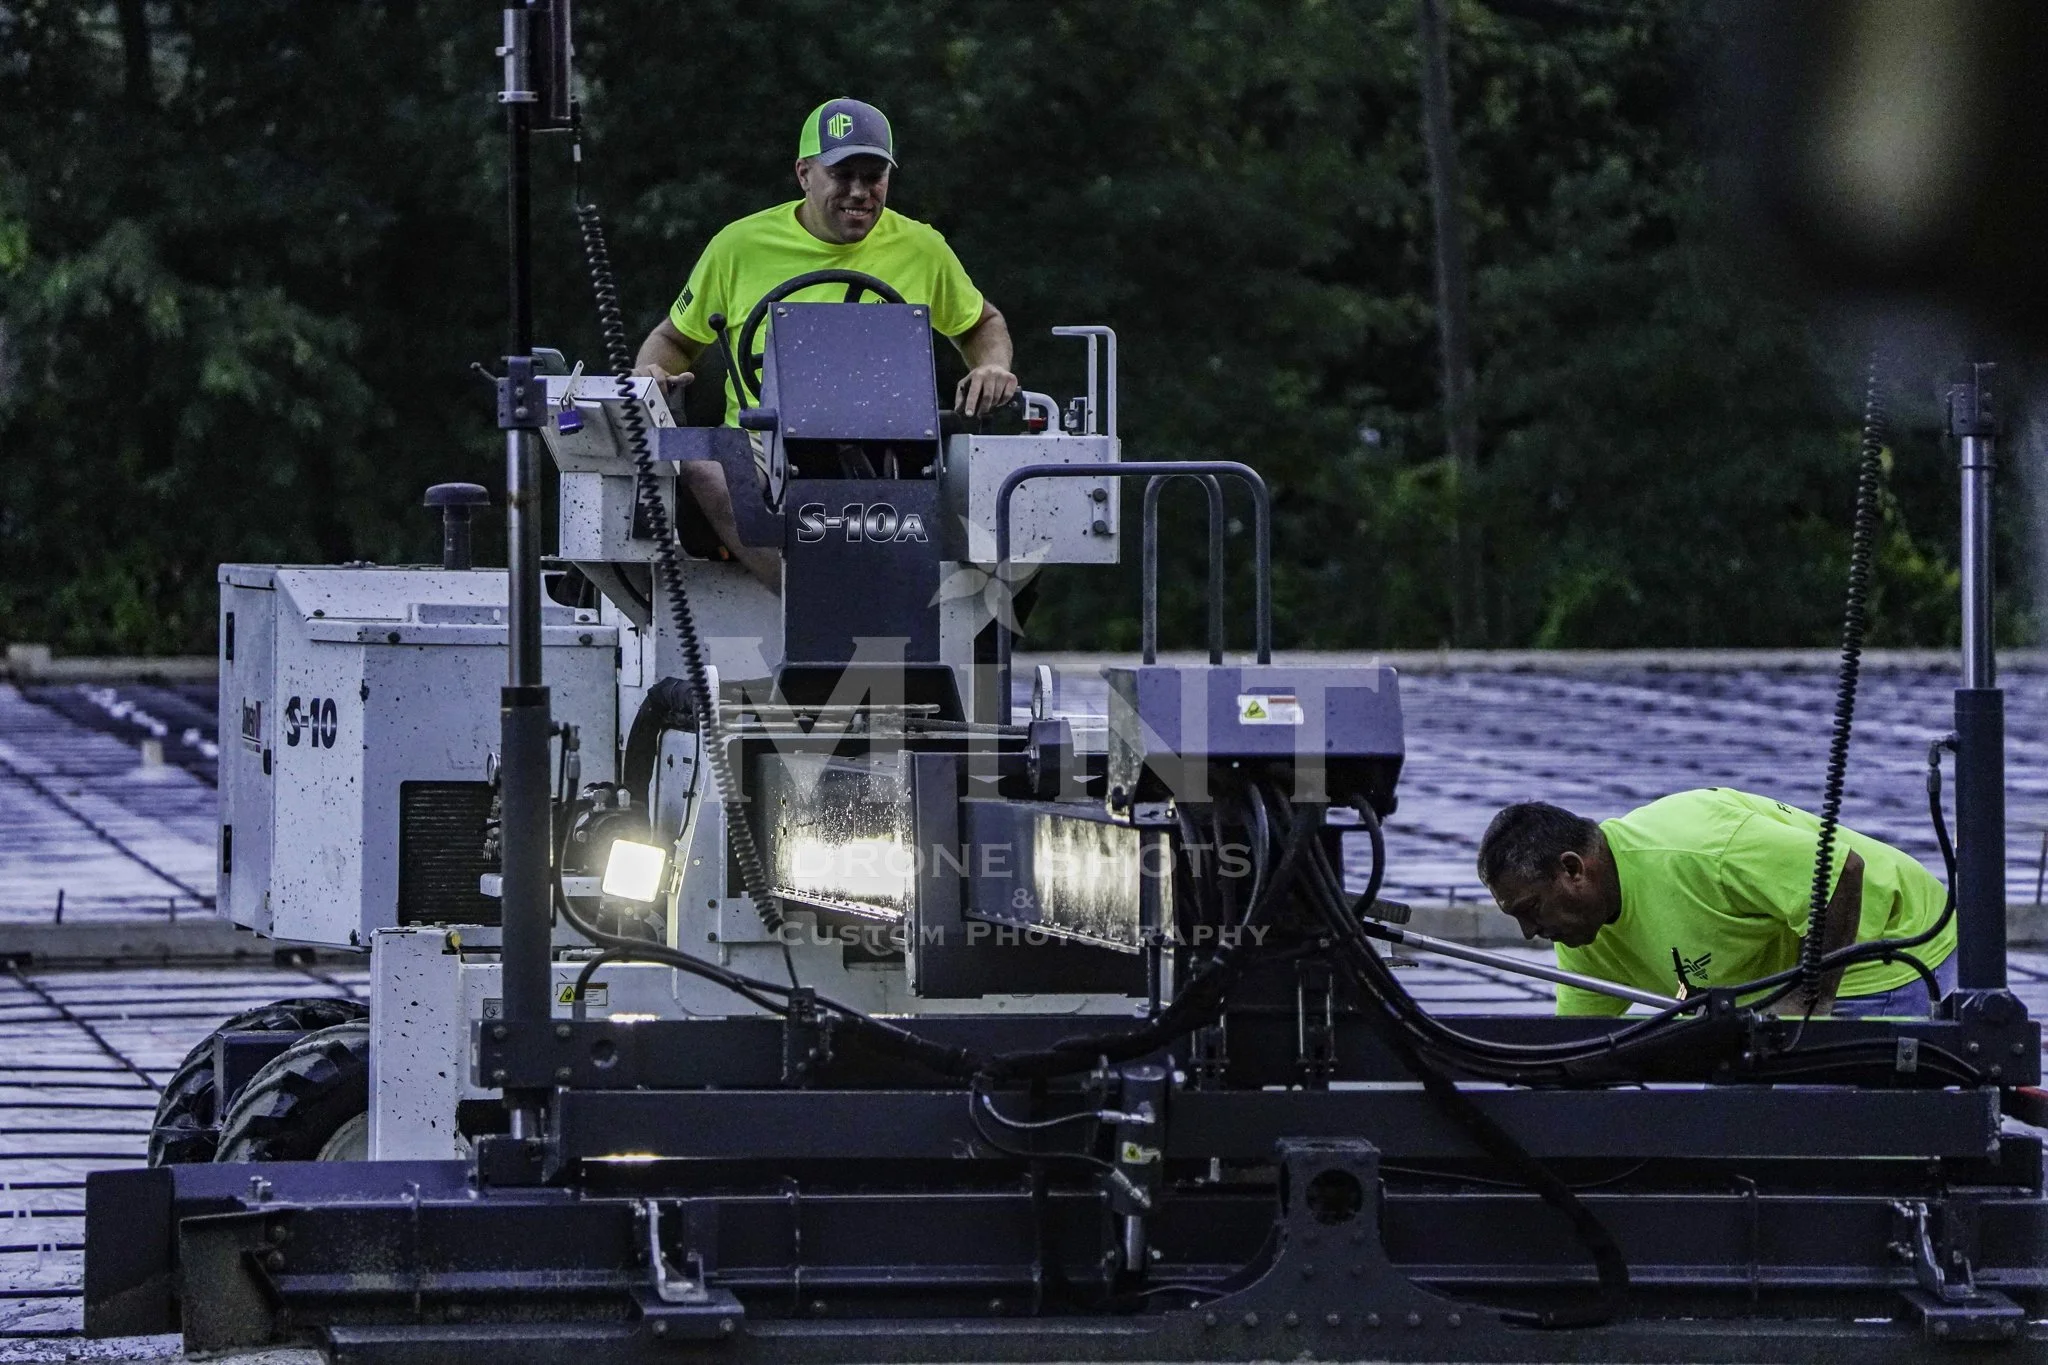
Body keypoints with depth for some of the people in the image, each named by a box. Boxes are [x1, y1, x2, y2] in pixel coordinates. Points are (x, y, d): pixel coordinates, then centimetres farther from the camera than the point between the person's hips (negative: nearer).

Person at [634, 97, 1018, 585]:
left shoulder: (921, 249, 11)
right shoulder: (741, 246, 8)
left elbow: (983, 323, 29)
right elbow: (676, 337, 22)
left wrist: (992, 368, 7)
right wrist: (650, 374, 0)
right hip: (763, 450, -1)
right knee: (703, 460, -38)